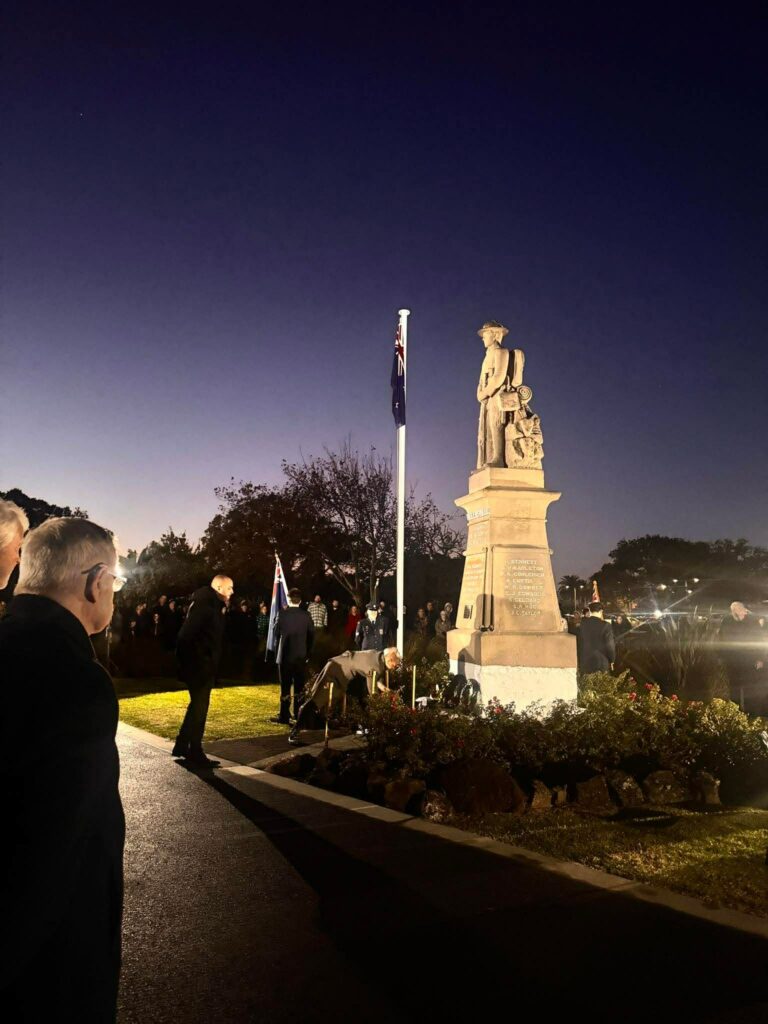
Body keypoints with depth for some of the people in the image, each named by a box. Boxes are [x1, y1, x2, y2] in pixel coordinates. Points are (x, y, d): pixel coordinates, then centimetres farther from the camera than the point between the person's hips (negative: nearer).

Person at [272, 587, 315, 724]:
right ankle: (298, 714, 15)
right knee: (299, 687, 10)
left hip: (285, 655, -2)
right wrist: (307, 652, 11)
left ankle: (284, 716, 5)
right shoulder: (306, 615, -4)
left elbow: (277, 632, -2)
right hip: (301, 656, 2)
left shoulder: (282, 613, -10)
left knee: (285, 687, 3)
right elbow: (311, 635, 1)